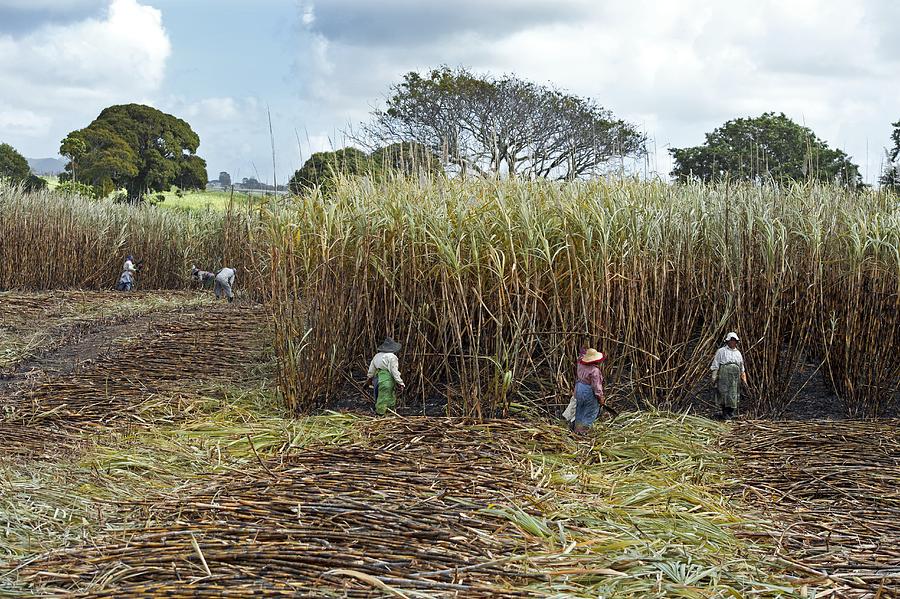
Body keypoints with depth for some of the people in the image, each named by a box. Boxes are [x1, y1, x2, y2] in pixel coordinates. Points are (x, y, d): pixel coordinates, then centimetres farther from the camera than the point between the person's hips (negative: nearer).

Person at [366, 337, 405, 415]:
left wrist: (368, 380, 33)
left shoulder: (377, 356, 14)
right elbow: (394, 372, -12)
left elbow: (371, 371, 19)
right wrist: (400, 384, -8)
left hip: (378, 379, 8)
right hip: (388, 381, -8)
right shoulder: (392, 357, -8)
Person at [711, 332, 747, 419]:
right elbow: (715, 364, 5)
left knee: (734, 395, -2)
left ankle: (731, 414, 3)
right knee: (724, 394, -11)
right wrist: (714, 377, -4)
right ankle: (725, 414, -7)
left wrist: (744, 379, 21)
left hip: (735, 376, 4)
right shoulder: (721, 351, 10)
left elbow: (742, 367, 28)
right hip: (724, 375, -4)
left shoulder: (738, 353, 24)